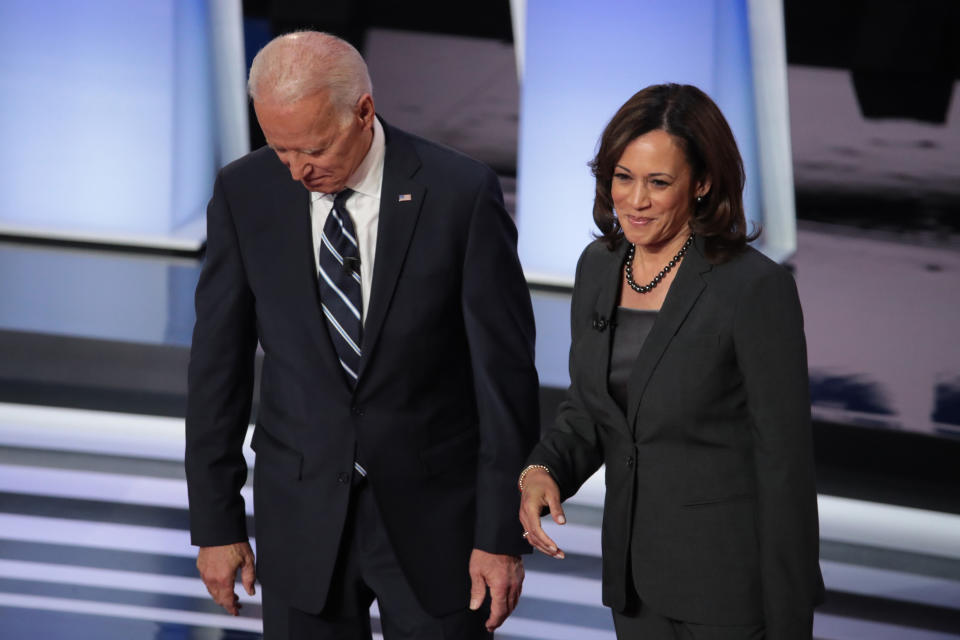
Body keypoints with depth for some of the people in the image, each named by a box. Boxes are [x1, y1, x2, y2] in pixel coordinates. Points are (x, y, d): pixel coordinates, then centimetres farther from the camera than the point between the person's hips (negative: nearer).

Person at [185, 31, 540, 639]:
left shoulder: (462, 193, -12)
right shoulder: (245, 193, -4)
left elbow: (505, 370, -9)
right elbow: (219, 362, 2)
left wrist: (503, 535, -9)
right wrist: (216, 520, 1)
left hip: (433, 515, -2)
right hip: (302, 516, 2)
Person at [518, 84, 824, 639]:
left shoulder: (756, 288, -17)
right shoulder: (599, 266, 3)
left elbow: (786, 464, -15)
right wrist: (543, 470, -8)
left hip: (733, 589, -6)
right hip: (637, 573, 6)